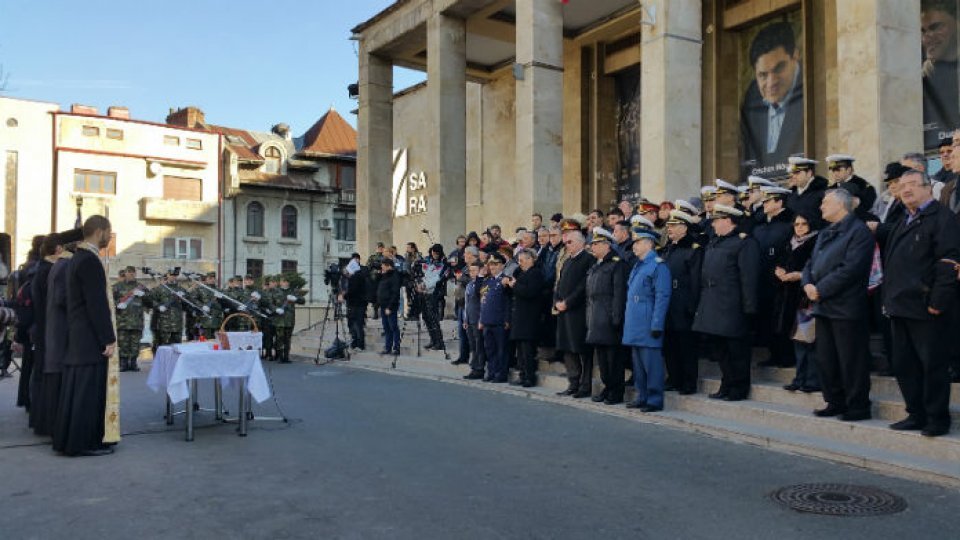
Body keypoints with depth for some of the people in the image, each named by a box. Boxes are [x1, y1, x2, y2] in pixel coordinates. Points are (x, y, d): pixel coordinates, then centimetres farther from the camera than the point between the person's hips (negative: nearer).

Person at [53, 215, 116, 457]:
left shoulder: (77, 259, 15)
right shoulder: (90, 261, -16)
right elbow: (97, 304, -20)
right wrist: (108, 339, -17)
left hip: (76, 337, 10)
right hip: (90, 340, -10)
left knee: (75, 389, 14)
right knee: (89, 390, -4)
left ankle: (66, 439, 22)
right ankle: (84, 443, 1)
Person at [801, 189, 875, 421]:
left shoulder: (859, 231, -9)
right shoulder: (825, 234, 19)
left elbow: (851, 269, -19)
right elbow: (811, 263, 17)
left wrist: (821, 290, -18)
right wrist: (808, 284, -3)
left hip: (846, 308, -9)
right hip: (824, 306, 9)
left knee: (851, 361, -1)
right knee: (825, 360, 13)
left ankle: (857, 407, 9)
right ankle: (835, 402, 24)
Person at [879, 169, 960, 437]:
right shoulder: (901, 224, 21)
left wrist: (938, 301, -20)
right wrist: (889, 299, 15)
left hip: (925, 308, -9)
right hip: (901, 305, 9)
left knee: (932, 365, 0)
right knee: (903, 365, 12)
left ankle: (938, 419, 10)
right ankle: (916, 414, 22)